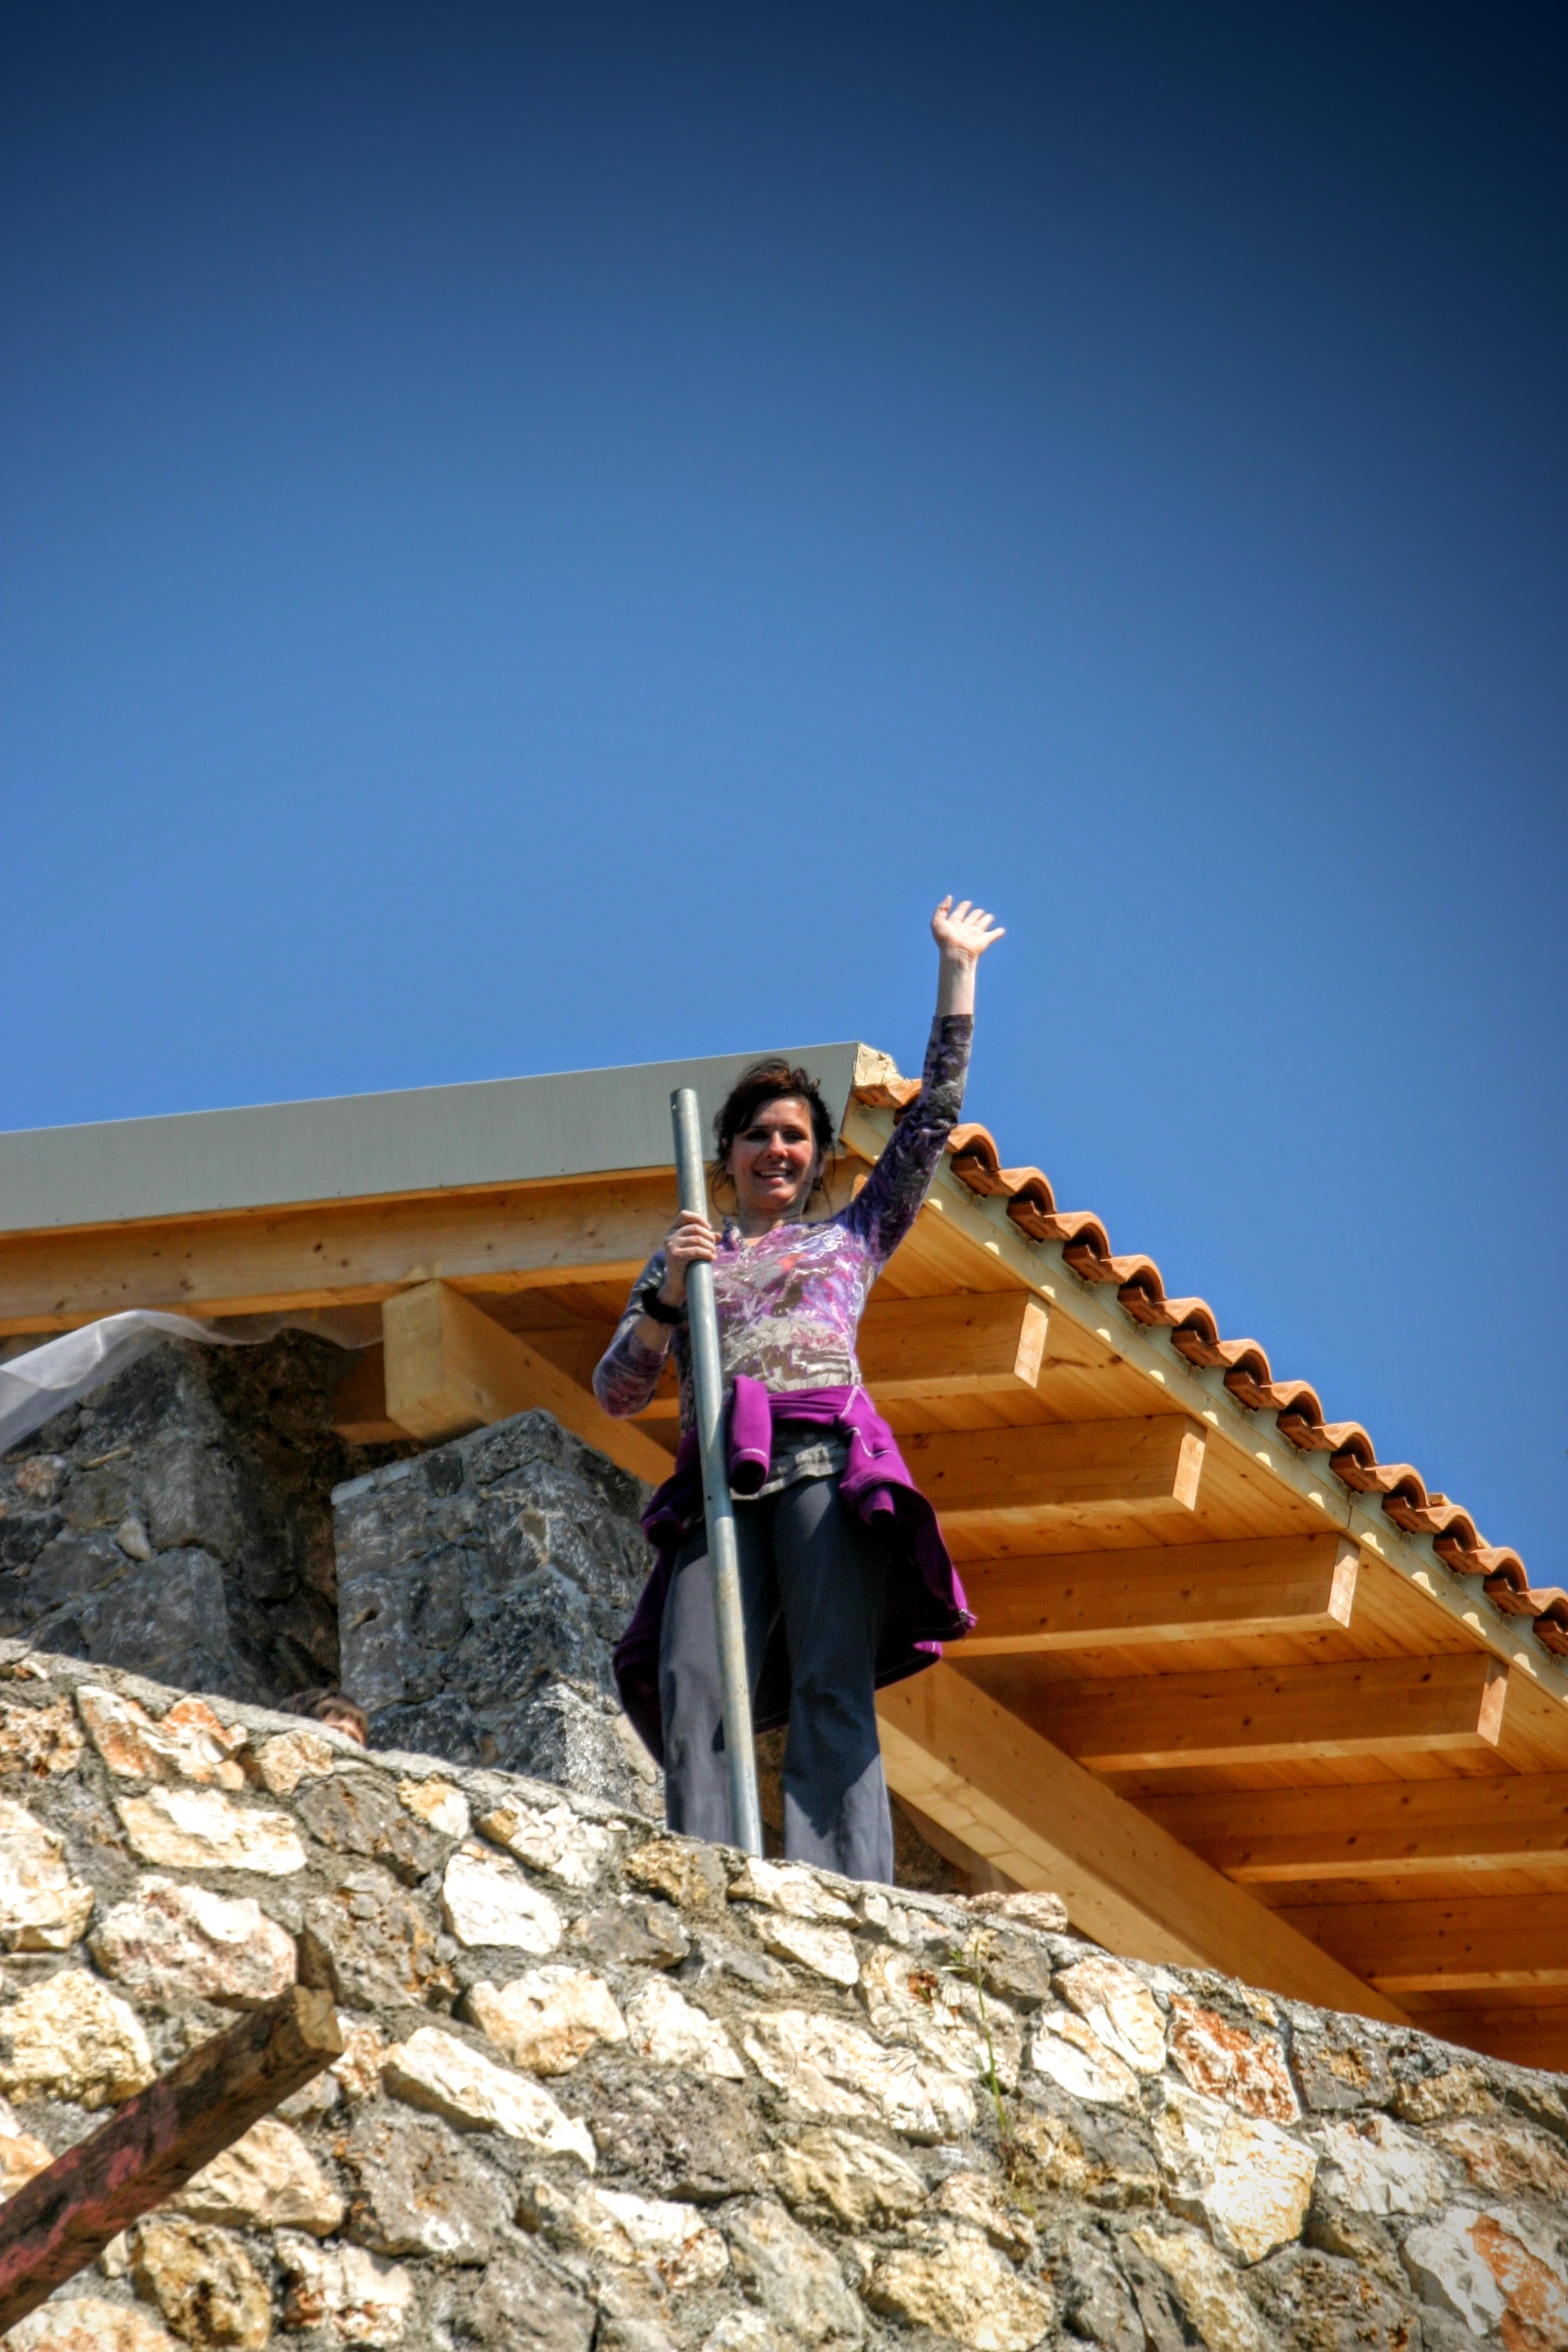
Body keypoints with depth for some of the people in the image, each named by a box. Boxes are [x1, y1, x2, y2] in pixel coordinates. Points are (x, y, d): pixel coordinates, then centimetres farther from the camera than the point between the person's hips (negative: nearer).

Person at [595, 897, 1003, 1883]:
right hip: (722, 1478, 1)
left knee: (831, 1683, -19)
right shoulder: (682, 1256, 29)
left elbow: (934, 1117, 26)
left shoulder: (851, 1236, 28)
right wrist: (670, 1293, 4)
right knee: (692, 1682, -22)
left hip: (828, 1466, -1)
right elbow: (617, 1390, 20)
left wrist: (957, 970, 27)